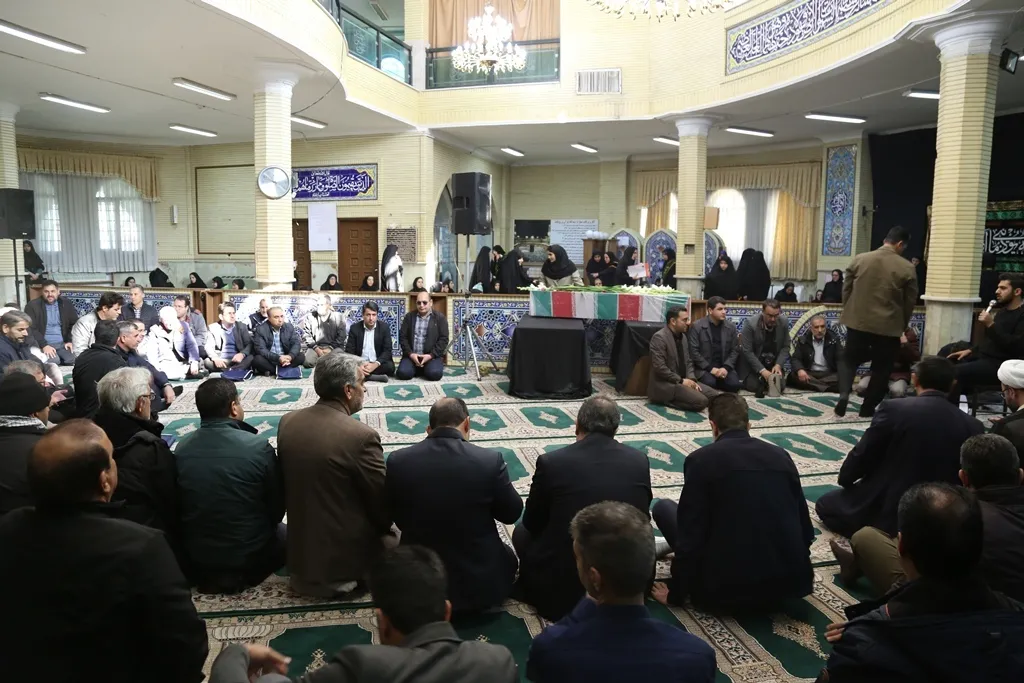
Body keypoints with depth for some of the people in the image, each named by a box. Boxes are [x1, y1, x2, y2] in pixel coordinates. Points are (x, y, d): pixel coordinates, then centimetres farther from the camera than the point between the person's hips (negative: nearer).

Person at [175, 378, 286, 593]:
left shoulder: (181, 448, -9)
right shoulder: (258, 446, -21)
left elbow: (181, 507, 5)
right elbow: (277, 507, -8)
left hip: (196, 560, 5)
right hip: (250, 558, -5)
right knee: (287, 534, 22)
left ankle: (208, 573, 18)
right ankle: (243, 572, 12)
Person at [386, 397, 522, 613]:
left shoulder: (398, 461, -13)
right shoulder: (490, 460, -19)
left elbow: (397, 519, 2)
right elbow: (511, 513, -3)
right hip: (480, 583, -1)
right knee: (508, 557, 30)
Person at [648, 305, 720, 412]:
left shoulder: (683, 336, 14)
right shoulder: (659, 337, -16)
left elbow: (688, 362, 18)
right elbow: (659, 367, -22)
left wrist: (691, 379, -1)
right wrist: (681, 381, -17)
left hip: (683, 381, 10)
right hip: (665, 384, -9)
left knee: (714, 396, -2)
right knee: (701, 401, -24)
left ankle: (673, 398, 2)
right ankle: (667, 400, -8)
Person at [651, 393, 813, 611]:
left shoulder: (701, 459, -8)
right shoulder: (781, 455, 4)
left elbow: (690, 535, -10)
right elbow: (805, 527, 10)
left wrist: (676, 593, 3)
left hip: (726, 589, -5)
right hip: (788, 582, 6)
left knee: (663, 507, 11)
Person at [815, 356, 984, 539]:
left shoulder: (894, 409, -17)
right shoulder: (973, 426, -5)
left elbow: (861, 455, -8)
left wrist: (845, 480, 12)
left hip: (885, 508, -6)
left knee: (825, 505, 16)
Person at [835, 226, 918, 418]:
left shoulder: (859, 259, -2)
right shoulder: (907, 268, -7)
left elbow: (846, 290, 4)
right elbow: (910, 301, -1)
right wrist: (902, 325, 14)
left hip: (858, 321, 2)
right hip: (889, 326, -1)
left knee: (849, 359, 16)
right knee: (881, 368, 14)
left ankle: (843, 394, -8)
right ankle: (868, 408, 17)